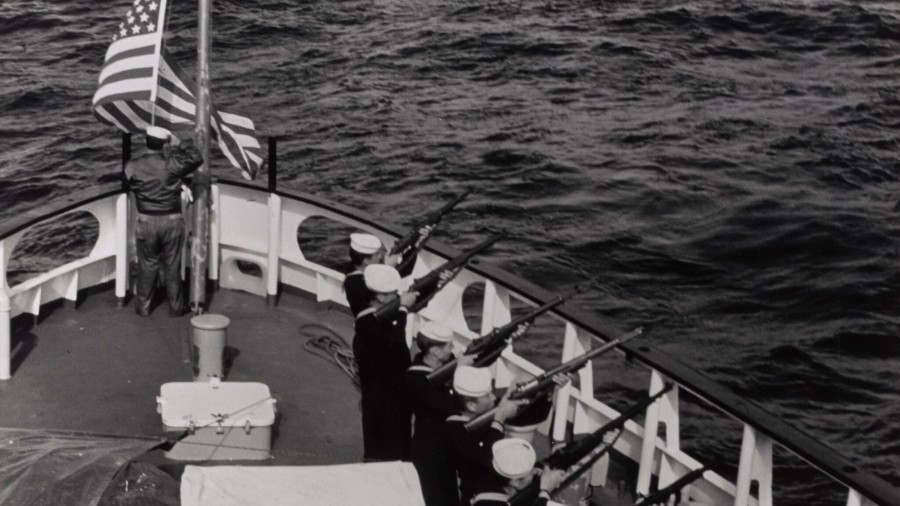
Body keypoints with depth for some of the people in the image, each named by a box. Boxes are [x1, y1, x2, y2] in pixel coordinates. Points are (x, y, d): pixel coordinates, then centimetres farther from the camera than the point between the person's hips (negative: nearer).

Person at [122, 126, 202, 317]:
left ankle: (143, 306, 23)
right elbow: (196, 158, 0)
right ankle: (176, 306, 21)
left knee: (147, 265, 14)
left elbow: (126, 185, 11)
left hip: (146, 222, 1)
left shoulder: (132, 167, -7)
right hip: (172, 221, -1)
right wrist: (179, 145, 5)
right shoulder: (172, 164, -13)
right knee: (172, 266, 11)